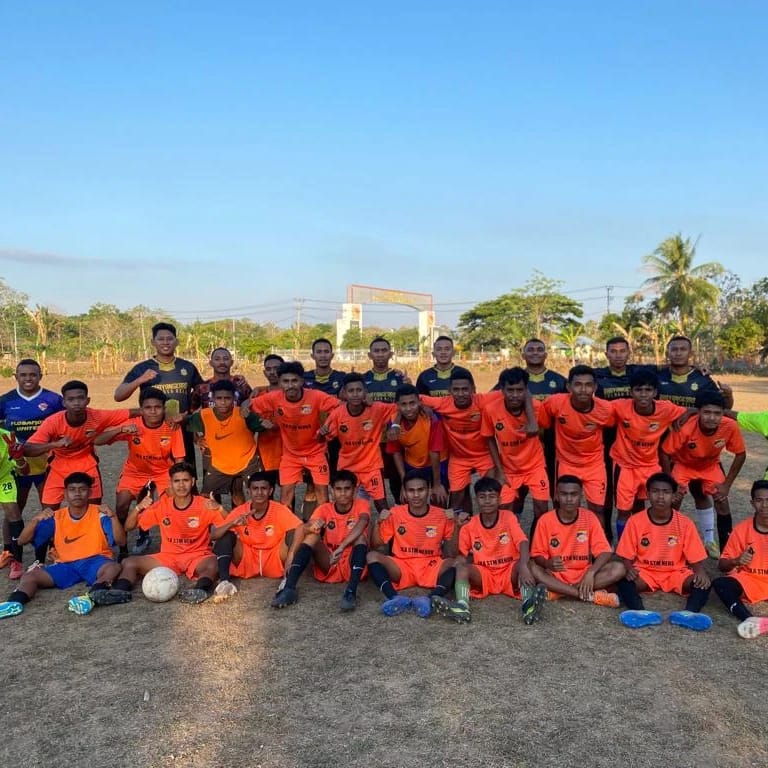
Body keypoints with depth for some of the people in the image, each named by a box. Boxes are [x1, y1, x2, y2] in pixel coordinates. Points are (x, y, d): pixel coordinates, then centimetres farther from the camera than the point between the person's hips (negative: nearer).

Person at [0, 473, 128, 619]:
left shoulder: (100, 514, -3)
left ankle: (93, 596, -63)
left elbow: (121, 541, -12)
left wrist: (113, 517, -29)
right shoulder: (56, 518, 5)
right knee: (30, 576, -17)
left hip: (95, 562, -3)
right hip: (66, 565, 3)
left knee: (114, 567, -36)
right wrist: (35, 519, -18)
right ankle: (14, 602, -46)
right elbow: (22, 541, 2)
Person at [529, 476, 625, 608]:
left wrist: (591, 573, -26)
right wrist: (548, 563, -29)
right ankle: (589, 595, -31)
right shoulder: (545, 520, -8)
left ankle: (559, 591, -24)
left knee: (619, 569, -23)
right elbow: (538, 554, -5)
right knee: (532, 568, -31)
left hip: (583, 574, 1)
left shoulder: (589, 517, -5)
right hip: (556, 575, -1)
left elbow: (605, 551, -9)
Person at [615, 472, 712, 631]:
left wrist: (700, 572, -26)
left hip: (676, 573, 1)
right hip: (645, 573, -1)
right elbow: (627, 556, -2)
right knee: (624, 582, -32)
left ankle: (688, 614, -51)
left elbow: (697, 557, -4)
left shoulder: (684, 523, -6)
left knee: (703, 583, -28)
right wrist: (629, 569, -24)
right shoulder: (635, 521, -7)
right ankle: (642, 613, -55)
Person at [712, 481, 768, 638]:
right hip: (749, 580, 0)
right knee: (719, 584, -29)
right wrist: (736, 561, -23)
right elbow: (722, 565, 0)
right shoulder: (742, 529, -3)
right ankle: (750, 620, -48)